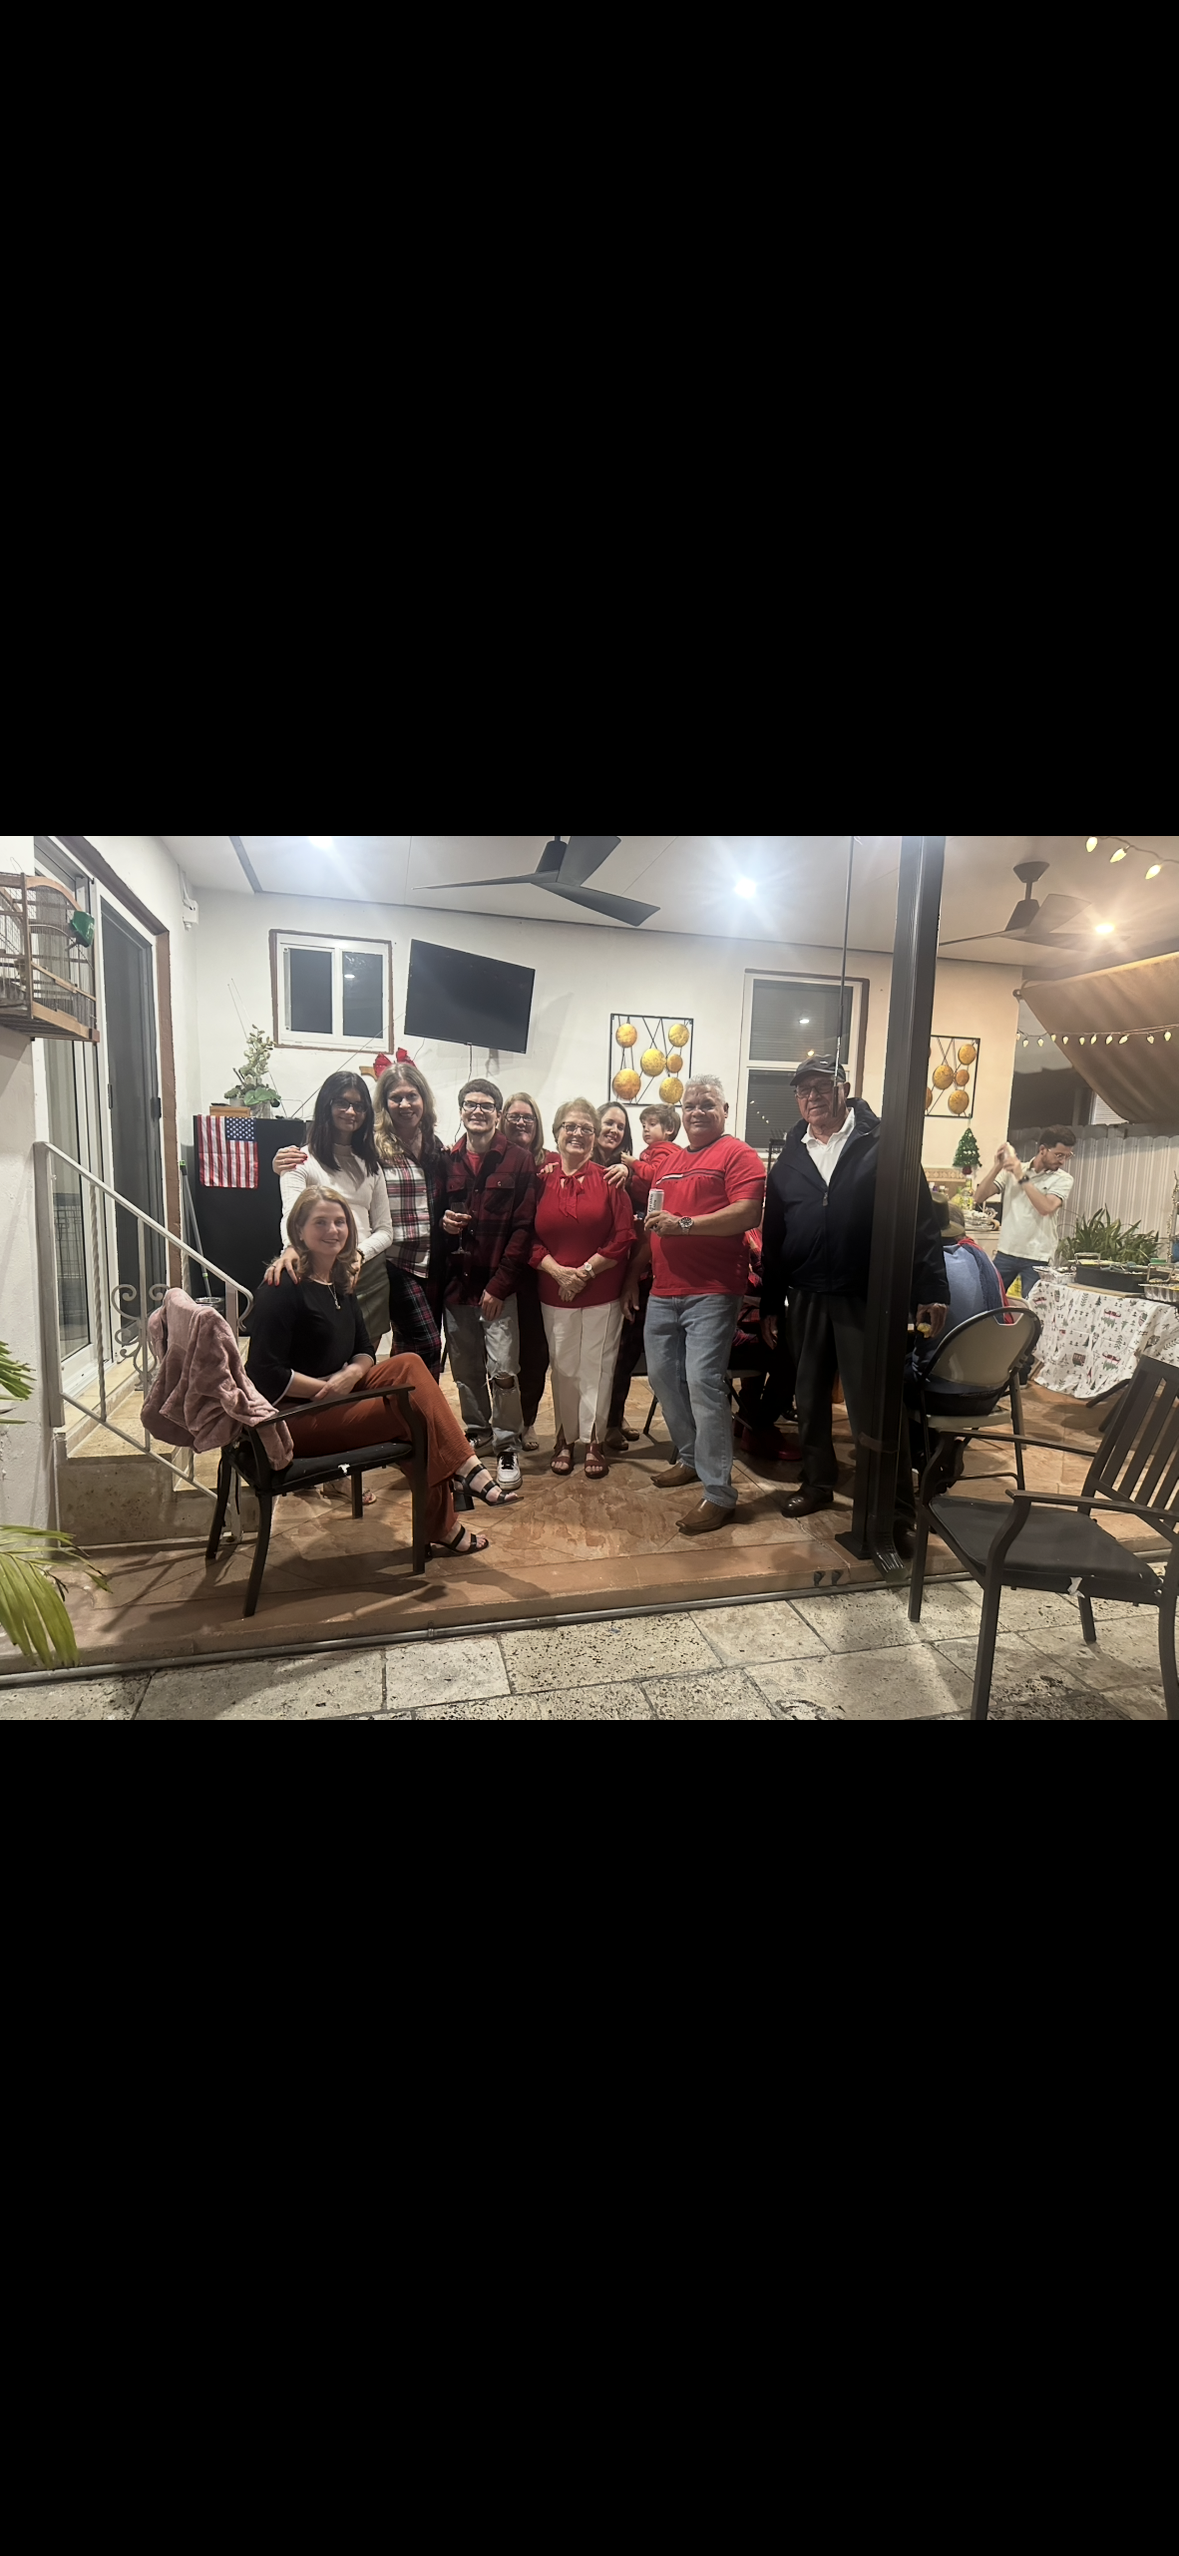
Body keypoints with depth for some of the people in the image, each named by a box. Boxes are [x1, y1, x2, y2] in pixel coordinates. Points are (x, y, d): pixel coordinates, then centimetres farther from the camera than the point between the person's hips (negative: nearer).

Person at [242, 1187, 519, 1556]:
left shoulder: (341, 1282, 11)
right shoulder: (283, 1287, -14)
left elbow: (364, 1351, 11)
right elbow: (266, 1374, -20)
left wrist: (351, 1375, -12)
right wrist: (329, 1387, -18)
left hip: (336, 1398, 8)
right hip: (292, 1416, -8)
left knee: (408, 1363, -14)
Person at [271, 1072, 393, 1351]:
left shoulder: (370, 1165, 15)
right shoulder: (301, 1161, -1)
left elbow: (385, 1230, 12)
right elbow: (291, 1215, -17)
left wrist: (359, 1253, -9)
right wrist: (292, 1249, -40)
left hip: (370, 1276, 5)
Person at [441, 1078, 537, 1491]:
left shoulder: (519, 1162, -1)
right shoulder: (447, 1162, 10)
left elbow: (524, 1228, -6)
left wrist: (499, 1284, -11)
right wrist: (442, 1223, -4)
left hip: (499, 1286, -4)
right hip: (455, 1282, 4)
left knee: (503, 1371, -8)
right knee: (465, 1369, 13)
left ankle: (507, 1446, 9)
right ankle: (475, 1430, 33)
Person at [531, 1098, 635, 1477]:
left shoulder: (609, 1181, -1)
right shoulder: (542, 1182, 2)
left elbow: (623, 1239, -5)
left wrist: (585, 1270, -12)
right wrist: (558, 1271, -12)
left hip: (601, 1293, -1)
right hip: (554, 1293, 1)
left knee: (596, 1367, 4)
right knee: (563, 1368, 9)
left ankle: (593, 1440, 18)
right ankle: (565, 1438, 24)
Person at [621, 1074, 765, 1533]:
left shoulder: (737, 1155, -2)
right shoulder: (666, 1161, 19)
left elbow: (748, 1214, -16)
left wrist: (684, 1224, -21)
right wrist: (633, 1276, 21)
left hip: (713, 1292, -8)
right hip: (663, 1290, 8)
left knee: (703, 1381, -13)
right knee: (662, 1375, 13)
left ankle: (718, 1493, -5)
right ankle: (691, 1457, 32)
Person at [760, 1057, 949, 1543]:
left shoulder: (881, 1146, -2)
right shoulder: (789, 1160, 11)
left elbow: (921, 1221, -6)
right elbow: (773, 1240, 13)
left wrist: (931, 1290, -12)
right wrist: (769, 1304, 12)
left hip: (866, 1298, -5)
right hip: (806, 1298, 5)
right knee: (809, 1398, 16)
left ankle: (895, 1510, 13)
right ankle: (817, 1483, 34)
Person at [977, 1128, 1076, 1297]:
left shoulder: (1063, 1179, -1)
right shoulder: (1012, 1171, 5)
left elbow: (1046, 1207, -19)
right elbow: (979, 1197, -3)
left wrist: (1022, 1178, -16)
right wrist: (997, 1166, -12)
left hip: (1037, 1258, -2)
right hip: (1006, 1253, 2)